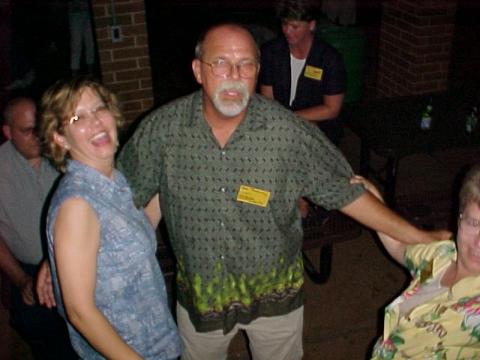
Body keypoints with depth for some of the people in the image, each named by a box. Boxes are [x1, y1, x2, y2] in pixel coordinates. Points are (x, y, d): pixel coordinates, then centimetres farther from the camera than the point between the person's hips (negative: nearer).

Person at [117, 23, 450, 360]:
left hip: (275, 296, -1)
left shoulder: (290, 132, -20)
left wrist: (420, 238, -11)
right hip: (198, 293, 1)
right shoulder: (162, 128, -17)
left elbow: (346, 192, -12)